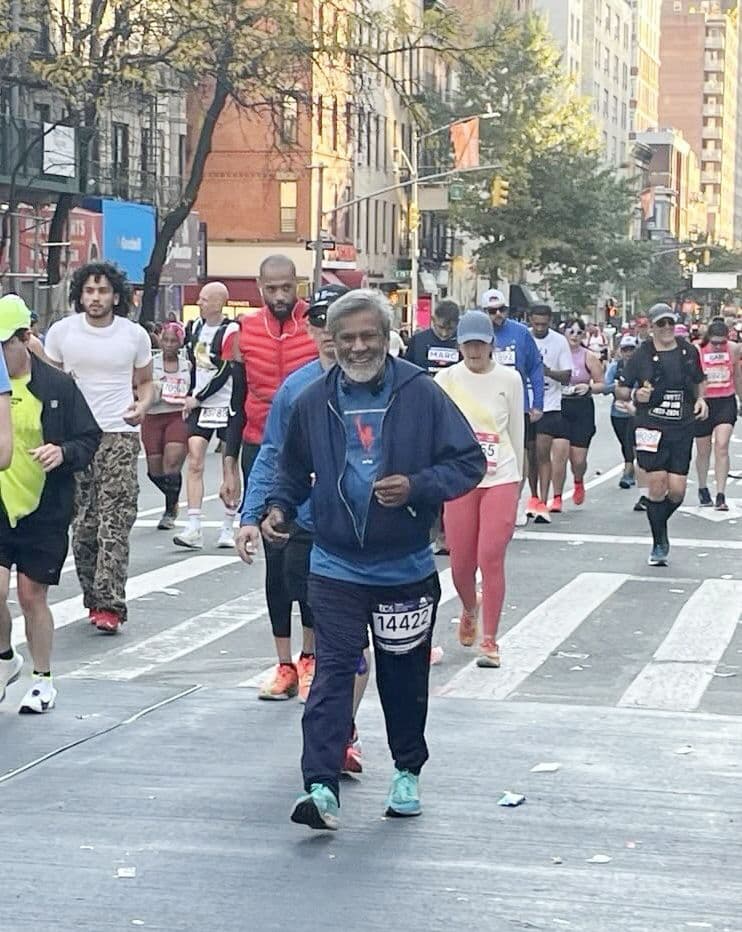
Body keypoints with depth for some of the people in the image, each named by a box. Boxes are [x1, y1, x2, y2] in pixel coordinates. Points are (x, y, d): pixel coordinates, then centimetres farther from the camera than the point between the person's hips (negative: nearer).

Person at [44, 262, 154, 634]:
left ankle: (109, 604, -11)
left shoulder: (135, 335, 2)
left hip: (119, 435, -2)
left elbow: (146, 383, 13)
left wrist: (142, 405, -8)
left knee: (114, 523, -10)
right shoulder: (62, 331, 3)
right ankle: (93, 597, 17)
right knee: (82, 525, 5)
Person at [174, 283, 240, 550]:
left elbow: (225, 373, -16)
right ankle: (194, 530, -7)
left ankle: (228, 528, 14)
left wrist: (197, 398, -12)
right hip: (200, 406, 6)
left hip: (226, 406, -6)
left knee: (230, 467, 5)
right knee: (194, 464, -5)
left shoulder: (231, 331, -13)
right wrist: (190, 397, 16)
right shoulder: (197, 326, 8)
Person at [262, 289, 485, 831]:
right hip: (336, 567, 0)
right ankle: (322, 787, -17)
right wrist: (279, 508, 1)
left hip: (407, 568, 0)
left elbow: (470, 462, -5)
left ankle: (408, 772, 32)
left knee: (405, 677, 13)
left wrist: (417, 488, -20)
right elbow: (294, 470, 18)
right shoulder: (314, 402, 2)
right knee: (333, 671, -11)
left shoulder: (421, 395, -6)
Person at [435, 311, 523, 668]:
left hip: (500, 478, -1)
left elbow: (517, 431, 11)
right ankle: (470, 609, 40)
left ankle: (489, 641, -2)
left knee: (491, 558, -10)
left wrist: (517, 480, 15)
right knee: (461, 562, 6)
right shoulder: (446, 379, 1)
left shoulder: (509, 379, 2)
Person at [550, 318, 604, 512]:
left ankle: (579, 482, 37)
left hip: (582, 410, 0)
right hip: (558, 408, 0)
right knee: (559, 452, -14)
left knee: (578, 458, 1)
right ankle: (557, 498, -5)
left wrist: (588, 387, -13)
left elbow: (601, 385, 6)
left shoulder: (589, 358, 1)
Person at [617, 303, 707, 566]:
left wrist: (701, 399, 6)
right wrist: (635, 394, -16)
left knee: (677, 490, -4)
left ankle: (659, 522, 27)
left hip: (682, 428, 3)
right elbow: (620, 389, 4)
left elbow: (700, 381, 25)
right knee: (657, 485, -8)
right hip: (652, 428, -3)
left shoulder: (689, 352, 8)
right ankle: (659, 543, 8)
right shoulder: (642, 355, -2)